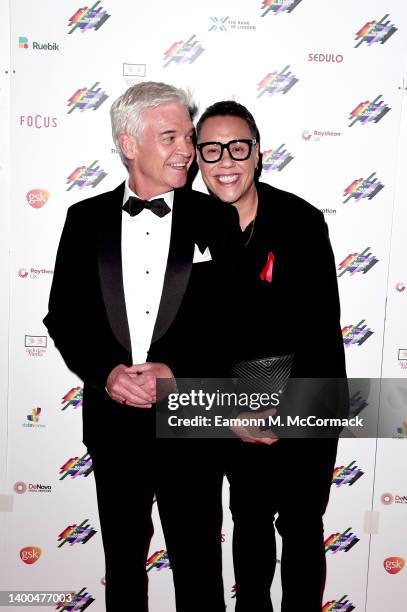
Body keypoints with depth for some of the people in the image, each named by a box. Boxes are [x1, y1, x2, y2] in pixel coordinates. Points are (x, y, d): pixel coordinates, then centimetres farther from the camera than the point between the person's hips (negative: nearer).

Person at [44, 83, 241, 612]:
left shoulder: (216, 220, -4)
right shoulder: (86, 218, 1)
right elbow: (62, 315, 3)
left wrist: (179, 371, -17)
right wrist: (105, 372, -13)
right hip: (113, 424, 2)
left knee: (199, 566, 14)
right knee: (123, 560, 22)